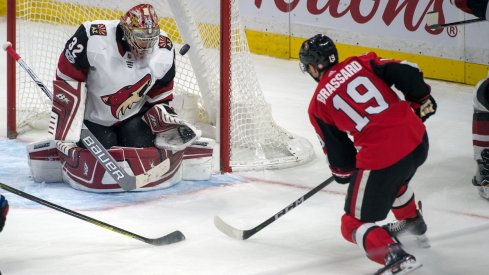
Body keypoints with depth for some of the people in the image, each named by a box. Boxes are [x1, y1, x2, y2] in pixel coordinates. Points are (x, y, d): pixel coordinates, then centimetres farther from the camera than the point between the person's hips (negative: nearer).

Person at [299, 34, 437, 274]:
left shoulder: (318, 105, 5)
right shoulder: (360, 63, 9)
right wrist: (421, 102, 19)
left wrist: (343, 171, 31)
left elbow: (337, 150, 10)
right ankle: (412, 222, 59)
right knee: (394, 179, 40)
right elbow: (408, 74, 2)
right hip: (418, 139, 6)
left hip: (380, 156, -6)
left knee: (354, 224, 8)